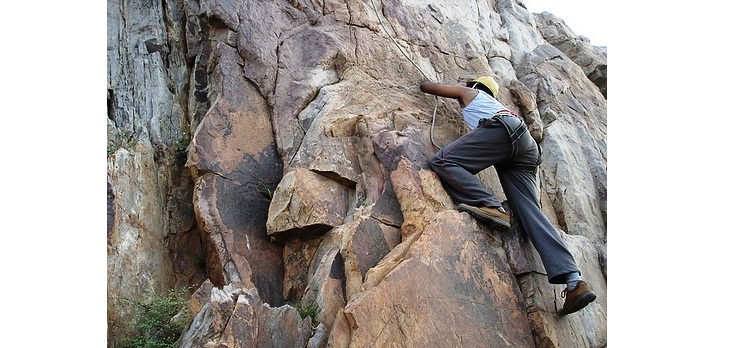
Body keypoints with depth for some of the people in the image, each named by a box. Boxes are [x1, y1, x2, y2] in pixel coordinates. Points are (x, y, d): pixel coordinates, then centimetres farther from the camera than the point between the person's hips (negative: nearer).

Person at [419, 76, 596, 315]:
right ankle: (574, 280, -23)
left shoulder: (469, 93, 29)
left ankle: (490, 206, -31)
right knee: (530, 211, -8)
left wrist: (423, 85, 59)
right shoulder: (494, 104, 44)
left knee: (442, 161, -12)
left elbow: (426, 87, 37)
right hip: (528, 146, 7)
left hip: (503, 129, -7)